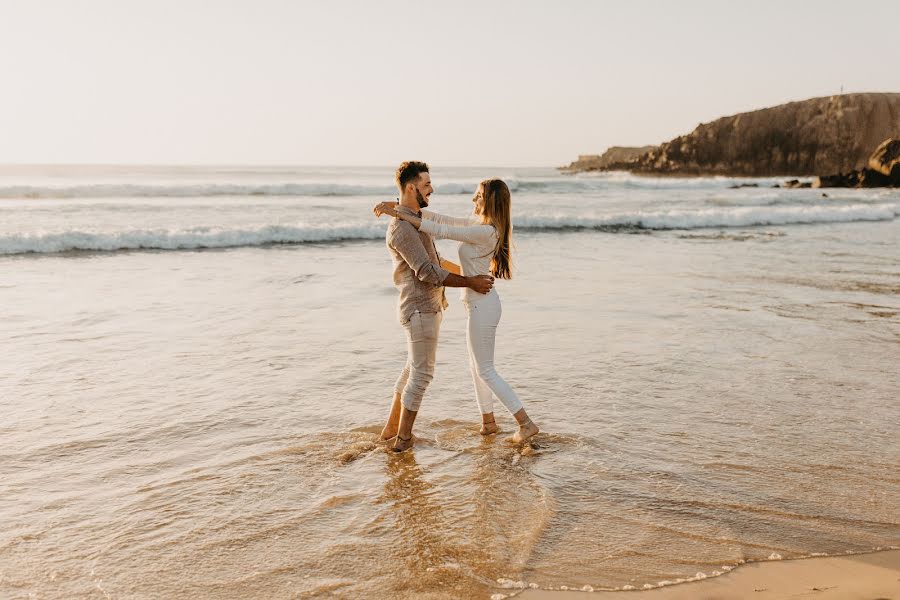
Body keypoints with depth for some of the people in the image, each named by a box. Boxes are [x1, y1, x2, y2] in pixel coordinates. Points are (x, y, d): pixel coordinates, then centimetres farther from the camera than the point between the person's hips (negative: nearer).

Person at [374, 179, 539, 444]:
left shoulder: (486, 232, -22)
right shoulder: (478, 224, 7)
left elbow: (440, 231, -23)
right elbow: (440, 219, 8)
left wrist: (399, 214, -19)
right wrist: (398, 205, 3)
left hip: (482, 306, -10)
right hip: (480, 304, 10)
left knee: (485, 370, 0)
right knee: (476, 366, 19)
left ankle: (526, 423, 5)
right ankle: (488, 422, 31)